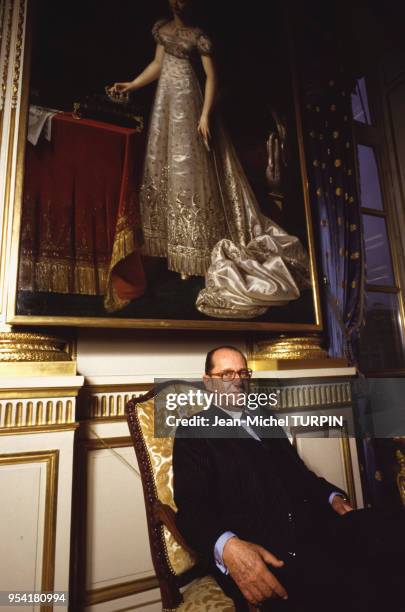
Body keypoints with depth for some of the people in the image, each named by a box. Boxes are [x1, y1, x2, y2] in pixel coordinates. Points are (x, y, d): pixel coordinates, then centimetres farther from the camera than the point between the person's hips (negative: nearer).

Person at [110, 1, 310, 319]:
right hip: (165, 101, 8)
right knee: (162, 164, 7)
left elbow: (211, 76, -10)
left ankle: (193, 248, 0)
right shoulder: (162, 28, 14)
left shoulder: (198, 36, -7)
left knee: (187, 165, -8)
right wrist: (130, 86, 18)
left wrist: (205, 115, -20)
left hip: (186, 101, -7)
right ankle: (170, 239, 19)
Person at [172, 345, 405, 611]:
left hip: (312, 526, 7)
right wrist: (227, 546, -26)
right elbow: (192, 505, -6)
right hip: (256, 547, -6)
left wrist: (332, 497, 5)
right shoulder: (193, 431, 4)